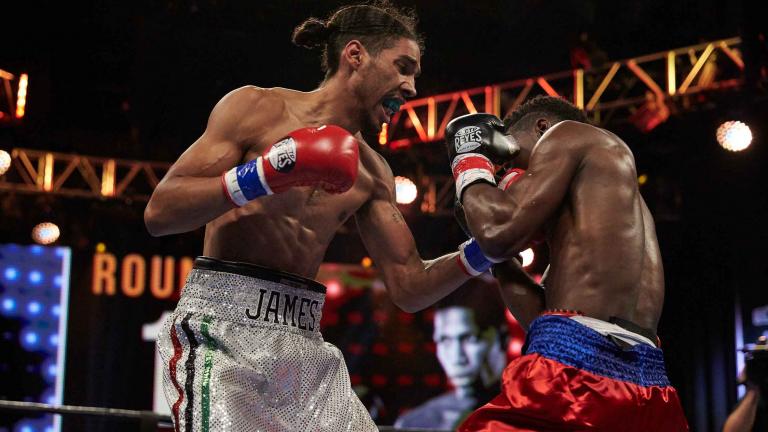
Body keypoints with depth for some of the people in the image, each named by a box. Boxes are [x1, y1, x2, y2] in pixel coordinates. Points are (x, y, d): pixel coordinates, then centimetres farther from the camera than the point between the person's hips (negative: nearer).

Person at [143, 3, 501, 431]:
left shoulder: (371, 173, 13)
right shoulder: (256, 107, -2)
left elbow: (409, 287, 13)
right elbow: (158, 213, -9)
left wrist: (481, 251, -1)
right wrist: (261, 176, -20)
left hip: (304, 343, 6)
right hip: (223, 326, -6)